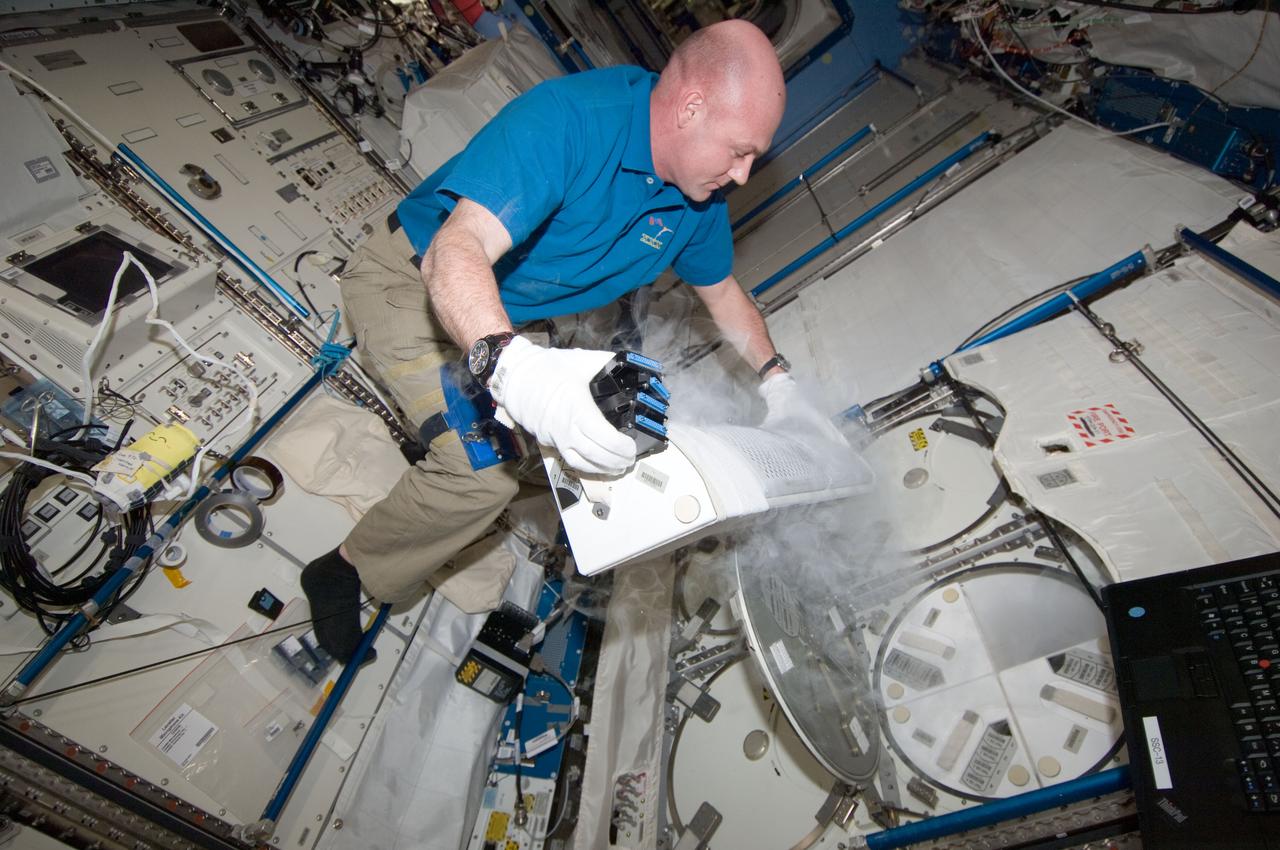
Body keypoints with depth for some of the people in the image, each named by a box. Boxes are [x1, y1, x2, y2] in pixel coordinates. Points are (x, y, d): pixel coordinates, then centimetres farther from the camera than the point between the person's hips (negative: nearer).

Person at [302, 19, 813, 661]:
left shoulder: (700, 197, -6)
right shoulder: (568, 118, -30)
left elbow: (721, 291, 11)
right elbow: (455, 254, -41)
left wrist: (775, 377, 8)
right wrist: (513, 367, -59)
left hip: (511, 319, 7)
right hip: (414, 280, -7)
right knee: (487, 466, -24)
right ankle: (343, 573, 3)